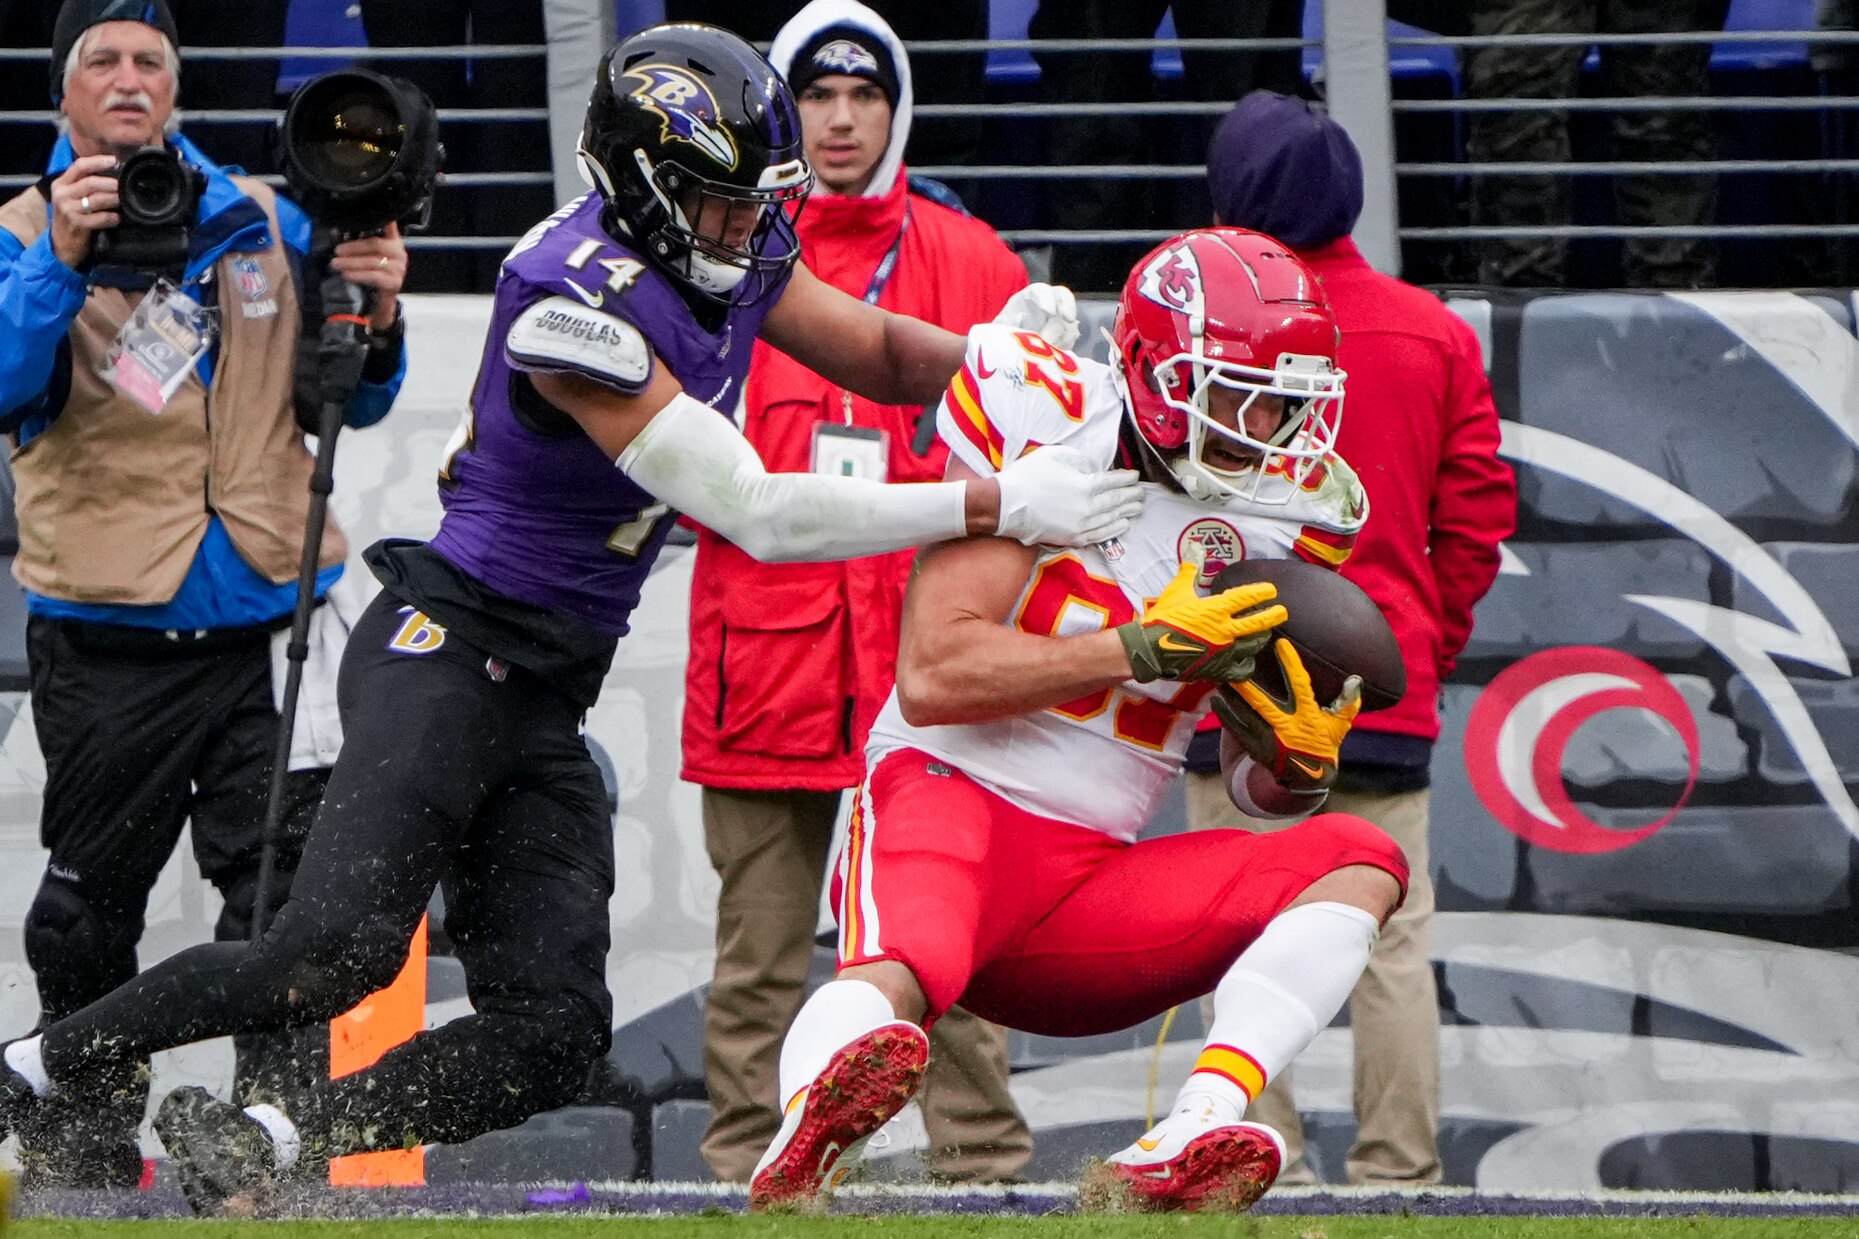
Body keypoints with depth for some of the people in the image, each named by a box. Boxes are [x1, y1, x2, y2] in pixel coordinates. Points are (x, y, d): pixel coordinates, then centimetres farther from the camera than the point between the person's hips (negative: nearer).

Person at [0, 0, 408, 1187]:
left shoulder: (265, 225, 11)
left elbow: (352, 402, 15)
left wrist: (375, 319, -6)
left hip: (263, 610, 2)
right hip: (106, 633, -1)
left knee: (287, 901, -8)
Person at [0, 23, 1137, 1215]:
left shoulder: (734, 253, 6)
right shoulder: (580, 299, -21)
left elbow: (878, 355, 22)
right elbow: (757, 514, -22)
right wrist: (997, 506, -20)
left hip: (548, 710, 9)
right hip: (449, 654, -9)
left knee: (553, 1035, -3)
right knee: (339, 950, -23)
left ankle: (255, 1142, 0)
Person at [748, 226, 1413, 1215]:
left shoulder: (1284, 517, 11)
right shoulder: (1055, 436, -6)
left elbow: (1261, 789, 19)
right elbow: (932, 676, -15)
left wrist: (1302, 757, -7)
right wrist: (1149, 646, -19)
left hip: (1092, 887, 6)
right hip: (951, 797, -6)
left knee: (1361, 861, -15)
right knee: (899, 971, -39)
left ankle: (1175, 1159, -36)